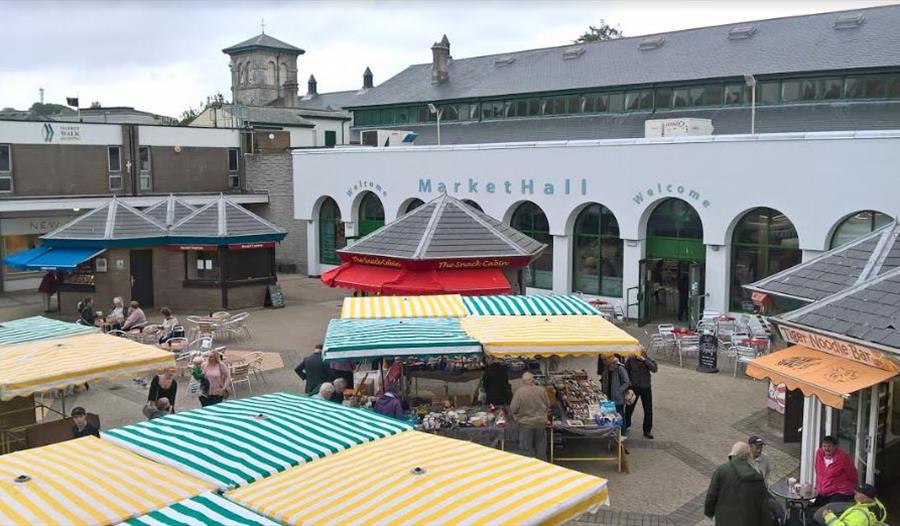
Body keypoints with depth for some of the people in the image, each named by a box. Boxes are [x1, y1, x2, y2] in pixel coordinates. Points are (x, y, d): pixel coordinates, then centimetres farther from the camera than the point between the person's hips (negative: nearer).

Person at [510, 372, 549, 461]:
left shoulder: (519, 392, -16)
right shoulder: (542, 390, -7)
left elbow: (513, 409, -12)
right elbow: (548, 405, 5)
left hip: (526, 424, -3)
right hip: (541, 423, 3)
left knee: (527, 448, 9)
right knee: (541, 447, 16)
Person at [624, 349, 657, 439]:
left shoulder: (648, 359, -7)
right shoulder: (630, 359, -10)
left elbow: (655, 369, -22)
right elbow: (626, 372, 0)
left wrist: (644, 360, -27)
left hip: (646, 388, 0)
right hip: (633, 387, 0)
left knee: (648, 410, 0)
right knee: (629, 408, 14)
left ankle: (647, 431, 12)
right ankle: (626, 425, 35)